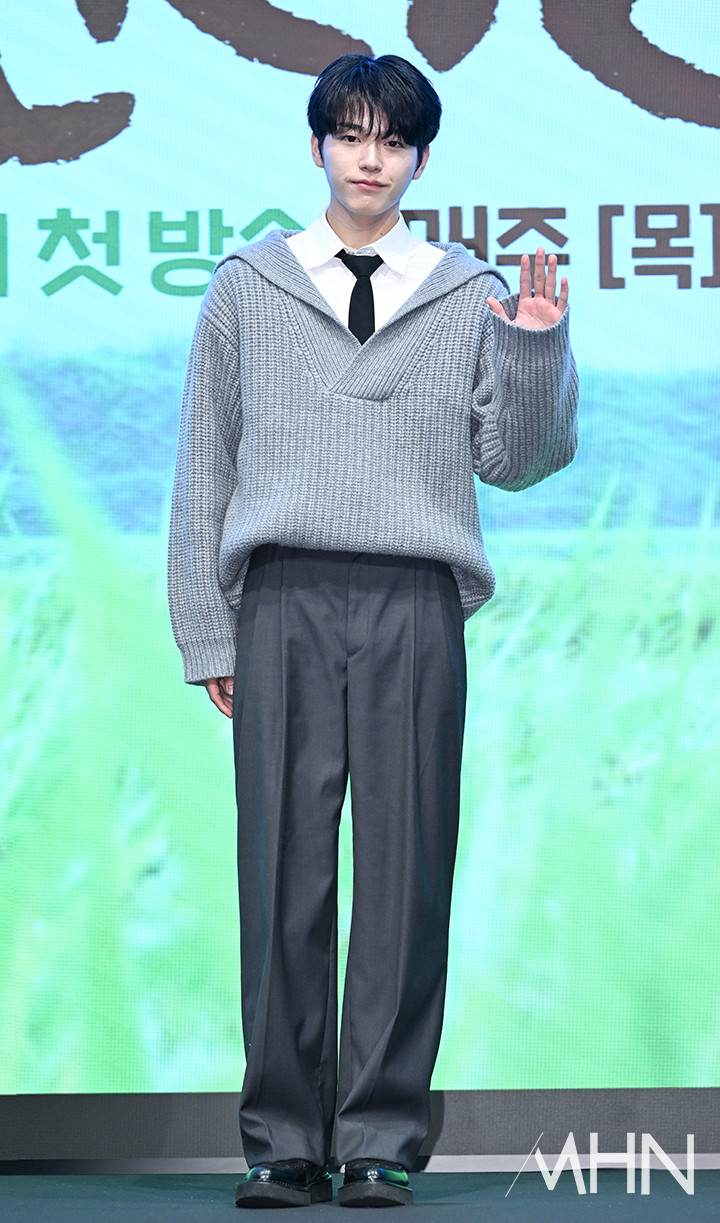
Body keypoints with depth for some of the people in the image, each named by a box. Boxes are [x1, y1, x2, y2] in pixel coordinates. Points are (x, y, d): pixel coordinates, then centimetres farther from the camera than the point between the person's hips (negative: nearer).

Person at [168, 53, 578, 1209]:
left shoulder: (469, 296, 13)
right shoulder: (248, 288, 13)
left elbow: (514, 462, 10)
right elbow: (205, 465, 12)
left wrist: (537, 350, -5)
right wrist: (207, 631, 7)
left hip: (415, 604, 0)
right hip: (285, 601, 0)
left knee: (407, 866, -1)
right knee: (284, 866, -3)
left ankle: (382, 1140, 5)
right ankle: (284, 1142, 4)